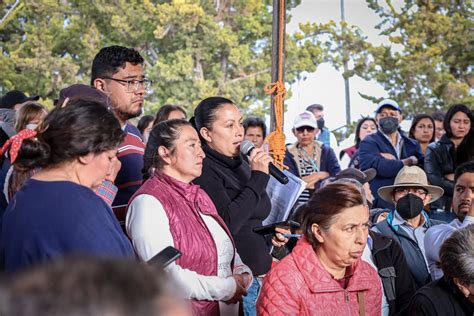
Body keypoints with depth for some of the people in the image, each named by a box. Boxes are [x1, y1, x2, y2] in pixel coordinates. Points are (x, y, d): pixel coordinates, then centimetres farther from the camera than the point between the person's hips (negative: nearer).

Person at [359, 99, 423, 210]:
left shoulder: (412, 145, 17)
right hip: (379, 207, -4)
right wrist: (409, 161, -4)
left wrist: (394, 160, -10)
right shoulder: (368, 143, 3)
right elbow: (380, 167, -15)